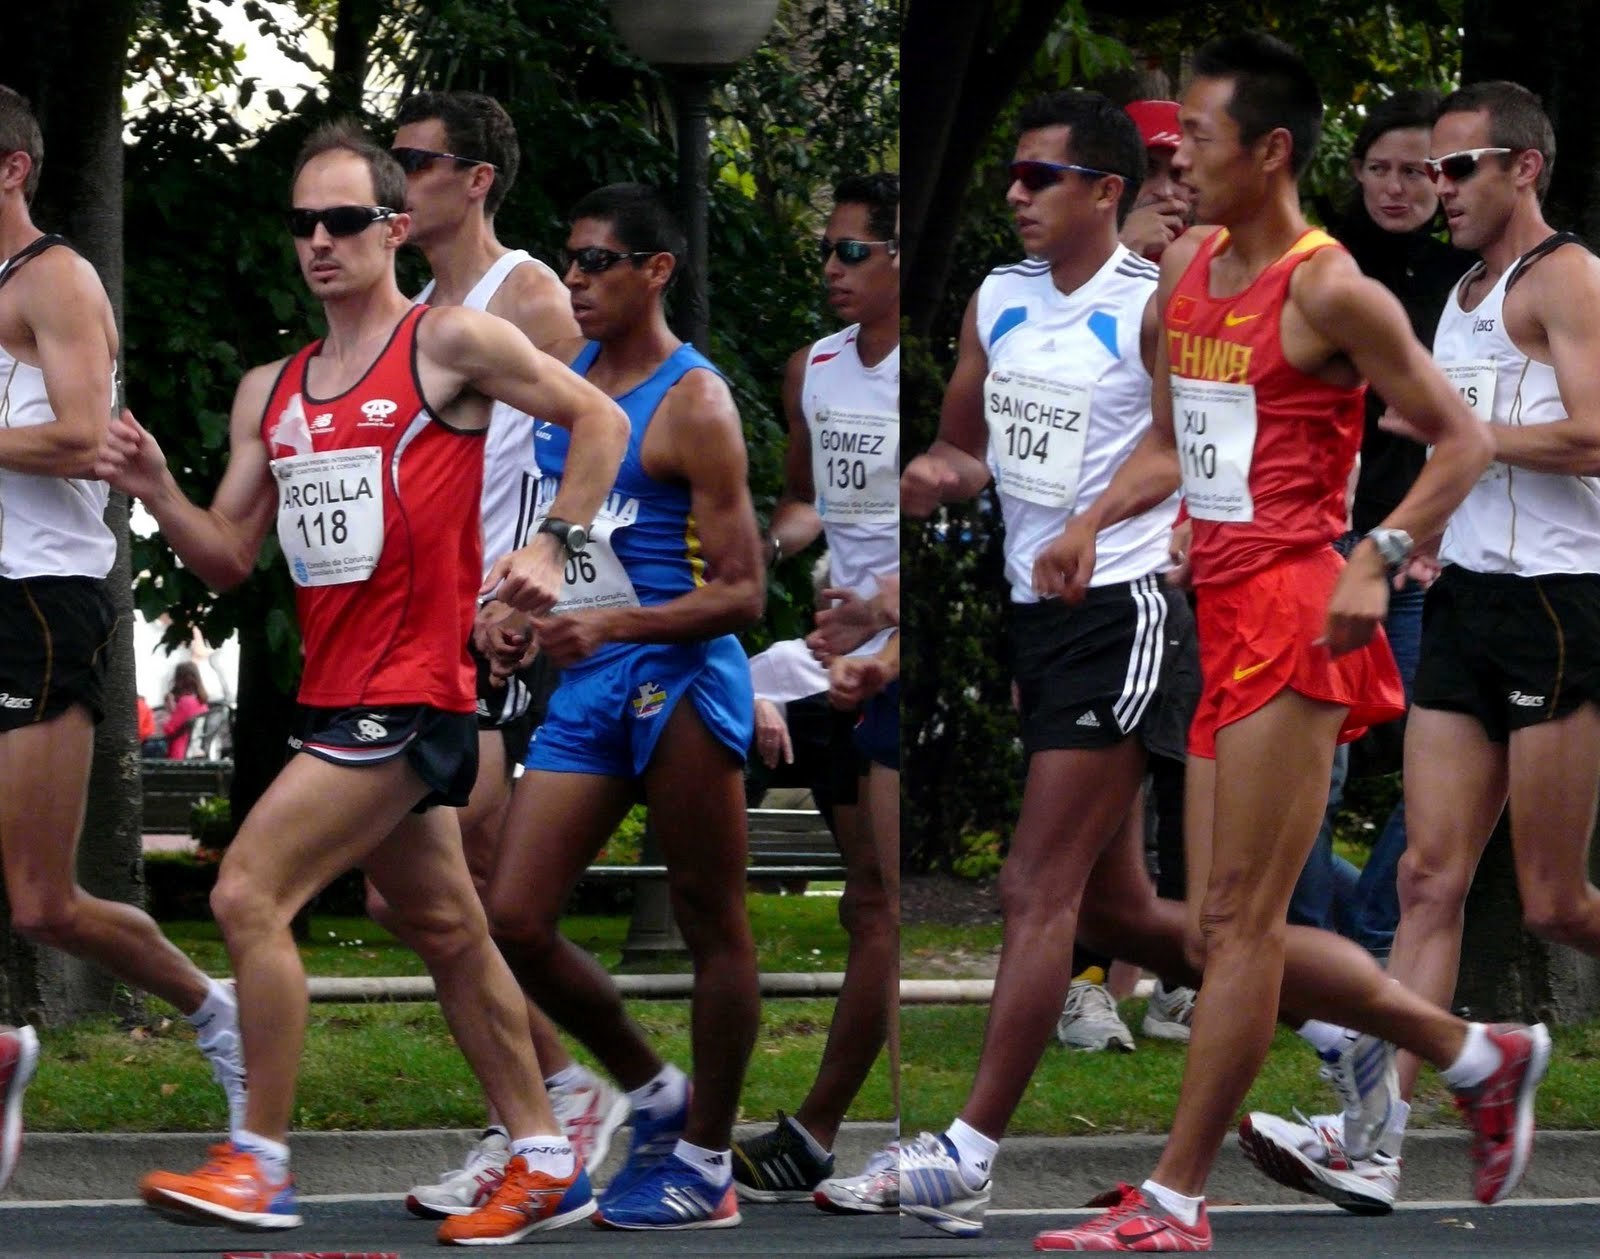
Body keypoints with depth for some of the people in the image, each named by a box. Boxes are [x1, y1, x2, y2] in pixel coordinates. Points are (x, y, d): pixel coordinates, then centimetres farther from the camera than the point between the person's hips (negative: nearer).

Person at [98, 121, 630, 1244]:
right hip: (338, 693, 8)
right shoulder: (270, 391, 14)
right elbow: (229, 560, 13)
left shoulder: (452, 342, -5)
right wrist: (156, 491, -4)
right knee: (447, 933, 16)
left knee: (248, 895, -16)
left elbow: (599, 421, 1)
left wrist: (552, 551, -8)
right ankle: (547, 1163, 27)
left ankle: (259, 1166, -11)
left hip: (410, 694, -8)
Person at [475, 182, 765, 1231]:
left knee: (714, 928, 3)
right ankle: (656, 1094, 23)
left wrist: (612, 625, -25)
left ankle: (706, 1163, 12)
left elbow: (743, 594, -14)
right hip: (587, 686, 8)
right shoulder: (565, 376, 12)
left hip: (678, 682, -8)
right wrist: (517, 605, 6)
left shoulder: (694, 406, -11)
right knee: (516, 924, 3)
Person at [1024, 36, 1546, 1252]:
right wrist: (1095, 523, 8)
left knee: (1240, 924, -7)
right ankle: (1484, 1057, 25)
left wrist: (1377, 560, -20)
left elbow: (1463, 441, -8)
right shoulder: (1187, 269, 13)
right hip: (1223, 618, 9)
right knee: (1229, 932, 11)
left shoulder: (1328, 292, -10)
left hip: (1295, 616, -9)